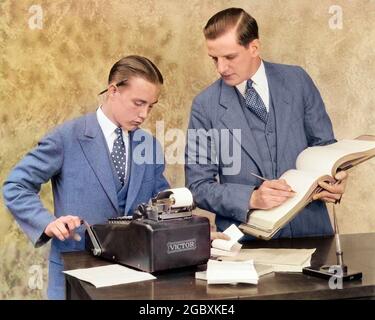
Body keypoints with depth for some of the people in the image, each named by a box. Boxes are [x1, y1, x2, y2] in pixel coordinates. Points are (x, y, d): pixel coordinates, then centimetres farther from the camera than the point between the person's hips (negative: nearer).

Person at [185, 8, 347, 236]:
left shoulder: (297, 81, 3)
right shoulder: (205, 105, -1)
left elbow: (324, 144, 11)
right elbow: (198, 186, -2)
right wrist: (252, 199, -18)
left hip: (308, 226, 2)